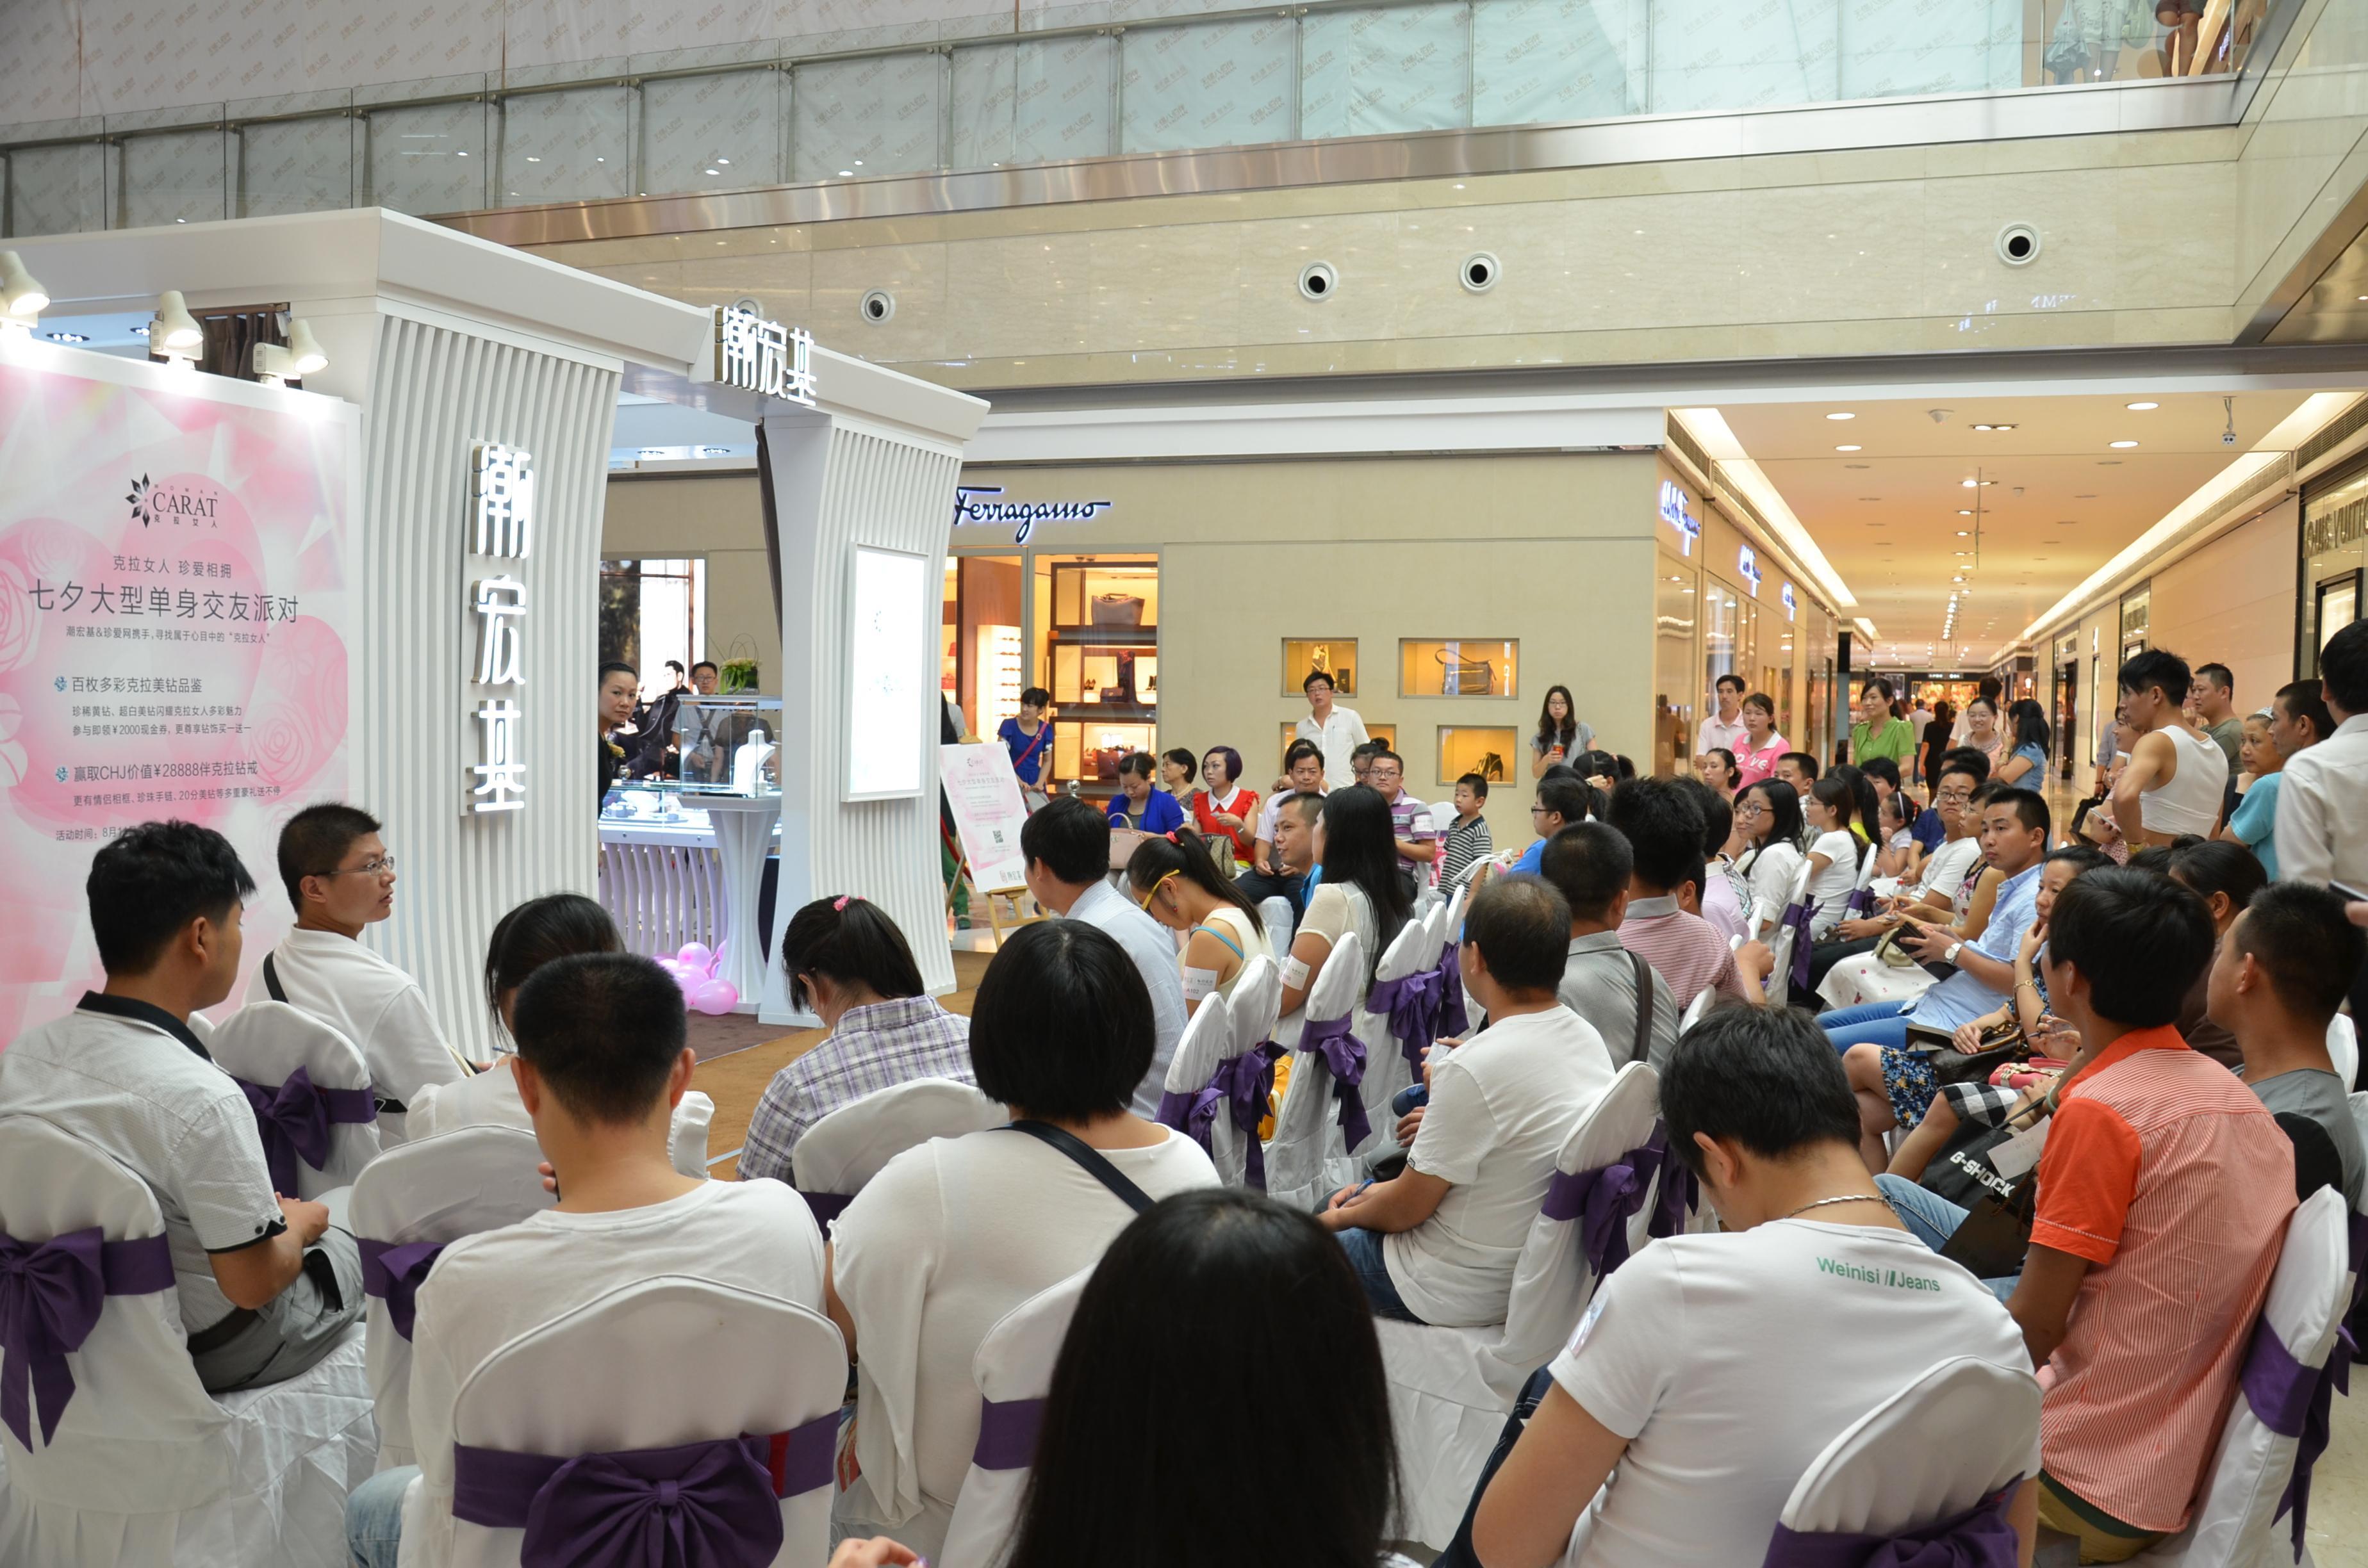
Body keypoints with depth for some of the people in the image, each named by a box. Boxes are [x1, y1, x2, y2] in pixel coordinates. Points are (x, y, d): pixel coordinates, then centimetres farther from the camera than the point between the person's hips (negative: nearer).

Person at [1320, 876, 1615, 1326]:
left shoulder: (1472, 1070, -31)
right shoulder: (1589, 1038, -5)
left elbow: (1404, 1209, -19)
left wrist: (1345, 1216, 1)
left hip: (1466, 1297, -8)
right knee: (1339, 1200, 25)